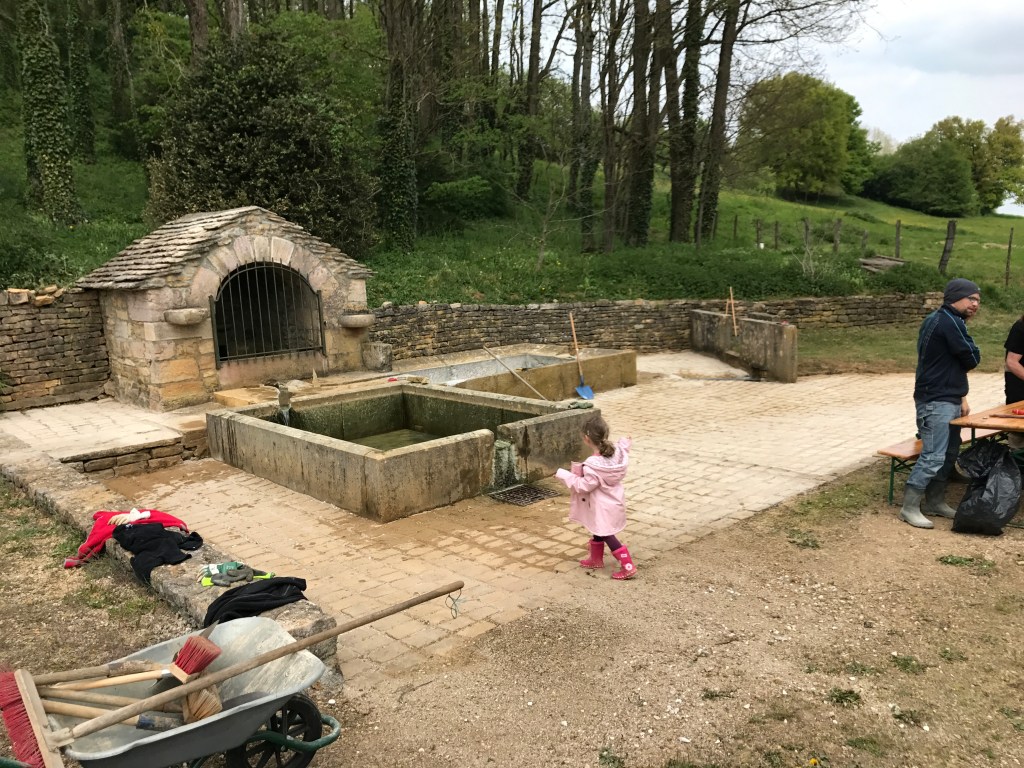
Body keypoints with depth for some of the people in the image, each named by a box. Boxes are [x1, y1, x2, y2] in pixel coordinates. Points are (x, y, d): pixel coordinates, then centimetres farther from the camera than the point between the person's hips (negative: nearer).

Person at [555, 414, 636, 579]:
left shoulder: (593, 466, -34)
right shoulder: (617, 451, -13)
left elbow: (584, 486, -25)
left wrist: (565, 475, -16)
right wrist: (626, 443, 25)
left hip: (604, 507, -8)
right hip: (614, 501, 8)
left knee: (606, 535, 8)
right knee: (598, 530, 25)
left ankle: (628, 566, 8)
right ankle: (596, 559, 42)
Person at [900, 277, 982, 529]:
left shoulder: (942, 320, 17)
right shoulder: (949, 322, -16)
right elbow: (972, 359, -13)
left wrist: (961, 397, 13)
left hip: (948, 399, 10)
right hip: (937, 402, -10)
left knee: (949, 453, 14)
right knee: (933, 456, -10)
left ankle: (935, 501, 23)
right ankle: (910, 507, -4)